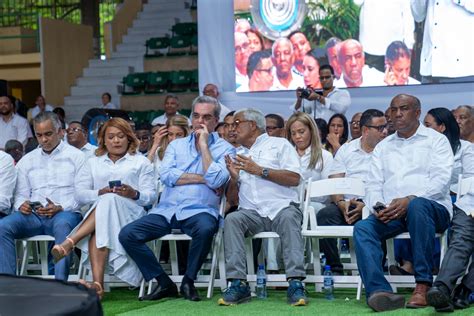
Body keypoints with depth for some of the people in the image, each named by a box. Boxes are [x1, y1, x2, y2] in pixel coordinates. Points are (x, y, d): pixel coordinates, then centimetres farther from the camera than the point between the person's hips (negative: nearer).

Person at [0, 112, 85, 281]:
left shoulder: (76, 156, 9)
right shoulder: (27, 160, 23)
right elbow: (21, 194, 20)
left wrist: (60, 208, -16)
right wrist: (21, 205, -5)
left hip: (66, 213, -4)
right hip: (33, 215, 4)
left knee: (62, 225, -40)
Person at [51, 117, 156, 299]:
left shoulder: (141, 162, 21)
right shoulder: (93, 163, 26)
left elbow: (151, 196, 7)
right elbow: (80, 194, 10)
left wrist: (134, 194, -15)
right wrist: (100, 193, -11)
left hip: (131, 213, -1)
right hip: (98, 213, 1)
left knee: (110, 201, -36)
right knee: (98, 230, -36)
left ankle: (69, 243, -43)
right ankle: (98, 284, -51)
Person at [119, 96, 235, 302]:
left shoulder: (224, 149, 8)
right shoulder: (176, 145, 19)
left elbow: (216, 180, -11)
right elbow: (166, 175, 0)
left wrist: (204, 144, -4)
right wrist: (202, 179, -6)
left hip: (198, 210, -3)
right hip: (166, 210, 4)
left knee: (206, 228, -39)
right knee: (127, 234, -17)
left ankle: (188, 281, -13)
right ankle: (164, 283, -4)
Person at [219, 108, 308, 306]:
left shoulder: (279, 144, 13)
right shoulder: (238, 155, 27)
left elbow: (294, 179, -2)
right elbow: (232, 197, 24)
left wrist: (259, 170, -6)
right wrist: (233, 178, 3)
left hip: (282, 207, -3)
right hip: (251, 212, 3)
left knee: (288, 217, -36)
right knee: (232, 219, -28)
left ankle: (295, 284, -41)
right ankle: (238, 284, -33)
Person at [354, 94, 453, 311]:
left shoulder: (436, 140, 11)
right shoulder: (383, 147, 26)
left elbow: (441, 180, -4)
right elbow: (373, 184, 16)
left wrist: (409, 200, -20)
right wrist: (378, 205, -9)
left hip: (431, 207, -4)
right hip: (390, 213, 4)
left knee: (418, 206, -39)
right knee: (362, 227, -26)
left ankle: (423, 286, -38)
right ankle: (379, 291, -45)